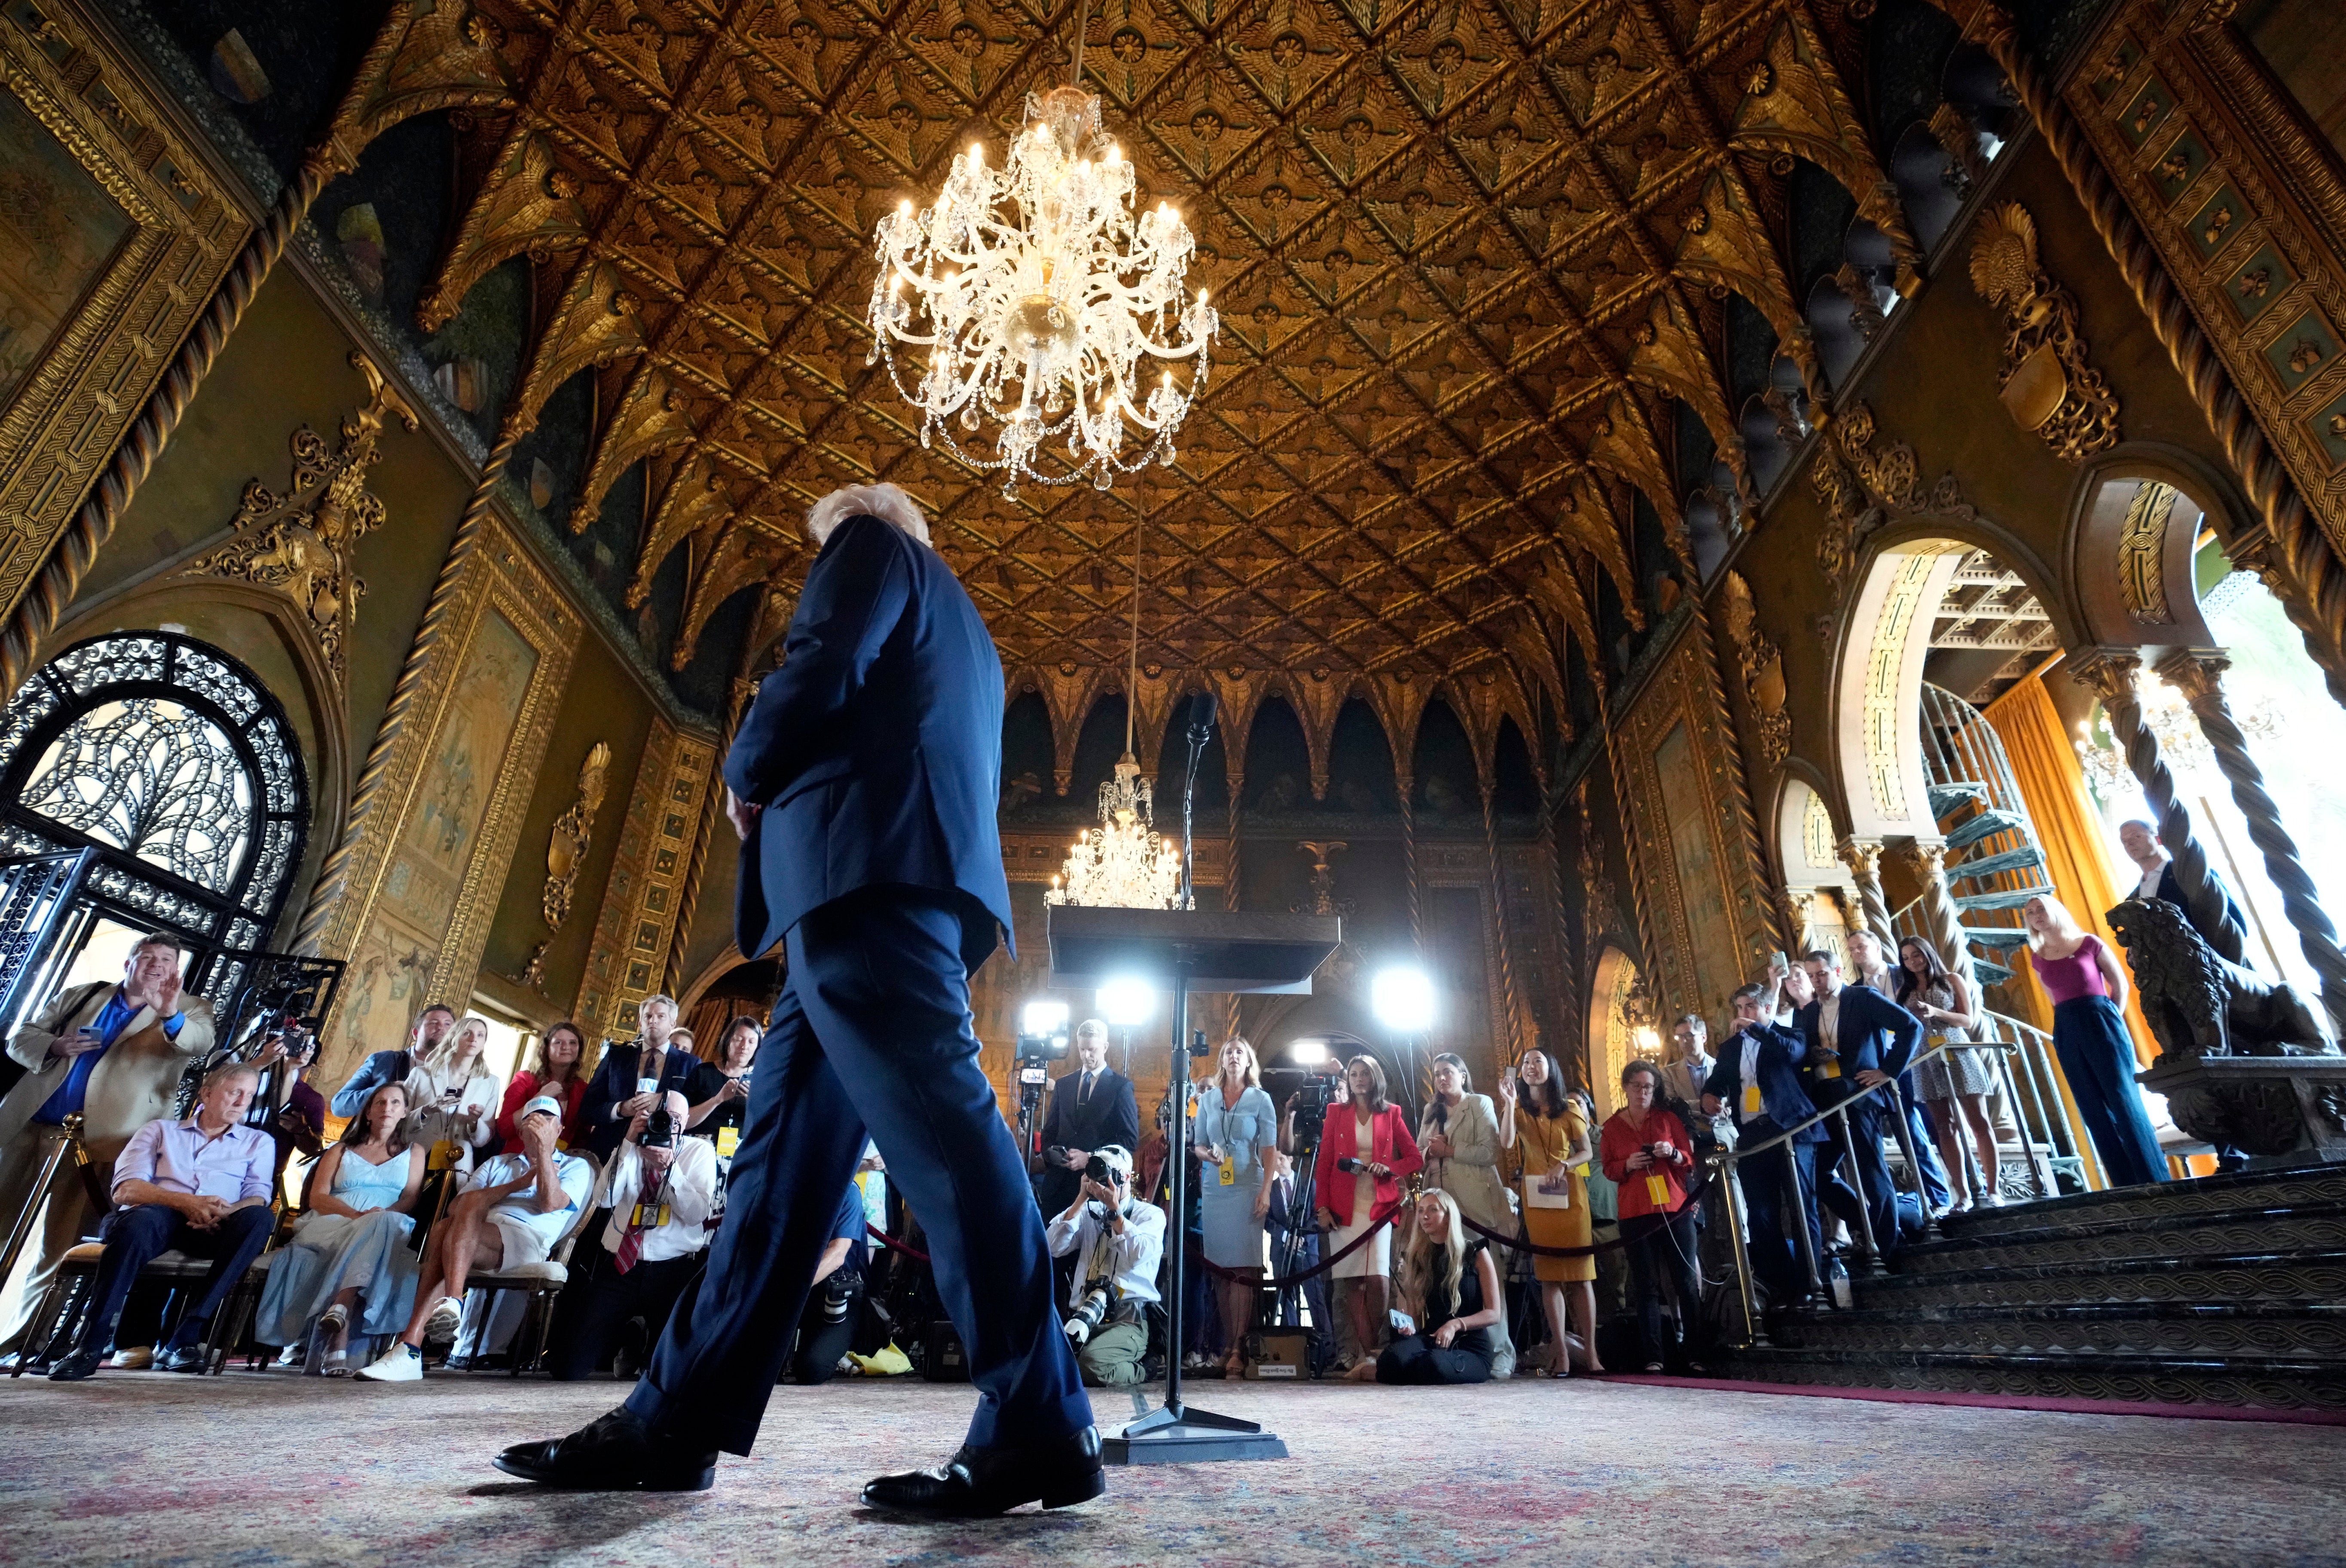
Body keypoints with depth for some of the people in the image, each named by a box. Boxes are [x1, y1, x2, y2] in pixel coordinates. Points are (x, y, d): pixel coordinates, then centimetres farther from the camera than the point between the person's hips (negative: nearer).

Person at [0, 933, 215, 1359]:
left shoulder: (189, 1010, 2)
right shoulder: (80, 995, 14)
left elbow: (202, 1044, -17)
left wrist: (172, 1017, -38)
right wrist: (53, 1046, -6)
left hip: (98, 1141, -3)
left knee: (58, 1245, -1)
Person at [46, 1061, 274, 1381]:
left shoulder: (258, 1142, 23)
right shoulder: (160, 1130, 21)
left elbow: (257, 1199, 8)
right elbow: (125, 1189, 5)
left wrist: (225, 1212, -17)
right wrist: (185, 1202, -15)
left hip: (212, 1231, 1)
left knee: (260, 1218, -33)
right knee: (141, 1219, -37)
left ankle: (184, 1338, -31)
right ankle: (90, 1344, -30)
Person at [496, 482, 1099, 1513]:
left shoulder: (873, 542, 11)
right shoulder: (961, 633, 36)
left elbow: (824, 666, -9)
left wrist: (747, 771, 6)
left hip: (866, 864, -10)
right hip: (874, 889, 10)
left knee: (935, 1124, -16)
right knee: (788, 1150, 7)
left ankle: (1041, 1428, -14)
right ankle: (677, 1419, 12)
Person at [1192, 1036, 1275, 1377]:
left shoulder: (1260, 1099, 3)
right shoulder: (1208, 1099, 11)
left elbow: (1269, 1149, -1)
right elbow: (1197, 1144, 14)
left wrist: (1266, 1191, -9)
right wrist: (1206, 1154, -9)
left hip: (1247, 1188, -3)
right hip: (1213, 1189, 3)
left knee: (1243, 1265, -7)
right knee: (1220, 1266, 2)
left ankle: (1239, 1347, -7)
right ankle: (1227, 1344, 9)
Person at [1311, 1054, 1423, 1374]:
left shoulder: (1391, 1113, 9)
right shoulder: (1337, 1112, 10)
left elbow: (1416, 1159, 9)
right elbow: (1323, 1162, 7)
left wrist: (1388, 1167, -10)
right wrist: (1323, 1207, -1)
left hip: (1379, 1205, -1)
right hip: (1343, 1207, 1)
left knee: (1379, 1278, -12)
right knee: (1353, 1281, -2)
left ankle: (1372, 1349, 5)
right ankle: (1364, 1353, 8)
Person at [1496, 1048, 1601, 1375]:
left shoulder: (1568, 1108, 7)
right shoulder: (1519, 1108, 6)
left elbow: (1586, 1152, 4)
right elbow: (1507, 1142, -11)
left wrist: (1563, 1166, -13)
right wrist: (1508, 1103, -20)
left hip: (1570, 1193, 0)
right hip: (1537, 1195, 0)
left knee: (1581, 1273, -3)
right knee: (1550, 1276, 0)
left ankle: (1590, 1352, 1)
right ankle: (1561, 1351, 2)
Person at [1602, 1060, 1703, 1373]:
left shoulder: (1668, 1118, 8)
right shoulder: (1611, 1126, 7)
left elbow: (1689, 1159, 9)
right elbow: (1608, 1168, 10)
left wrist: (1673, 1154, -11)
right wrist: (1628, 1165, -10)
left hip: (1675, 1209, 0)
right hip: (1635, 1214, 0)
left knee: (1687, 1282, 0)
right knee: (1646, 1286, 1)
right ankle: (1654, 1357, 4)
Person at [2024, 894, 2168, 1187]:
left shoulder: (2089, 943, 0)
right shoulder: (2037, 958, 11)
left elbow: (2120, 983, 4)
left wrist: (2110, 1020, -1)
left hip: (2101, 1023, -4)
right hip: (2066, 1033, 4)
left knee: (2124, 1100, -5)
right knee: (2094, 1111, 4)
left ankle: (2155, 1180, 3)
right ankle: (2128, 1186, 10)